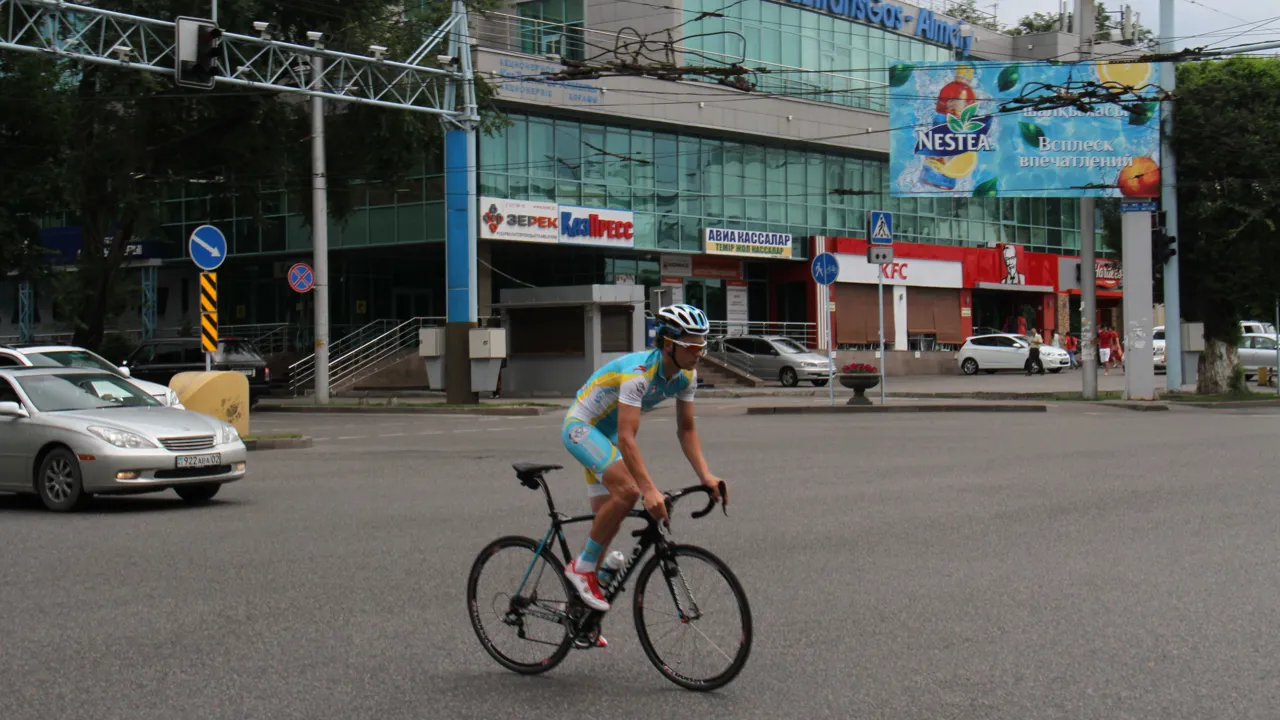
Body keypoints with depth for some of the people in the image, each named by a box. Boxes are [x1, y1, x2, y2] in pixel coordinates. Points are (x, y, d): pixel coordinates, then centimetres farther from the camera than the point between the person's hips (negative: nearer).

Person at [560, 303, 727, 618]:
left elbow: (686, 430, -3)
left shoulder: (686, 375, -11)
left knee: (606, 516, 7)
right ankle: (583, 567, -12)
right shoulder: (638, 371, -34)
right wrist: (650, 490, -47)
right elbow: (626, 438, -40)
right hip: (580, 427, -8)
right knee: (627, 491, -29)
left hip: (606, 434, 8)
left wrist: (706, 476, -17)